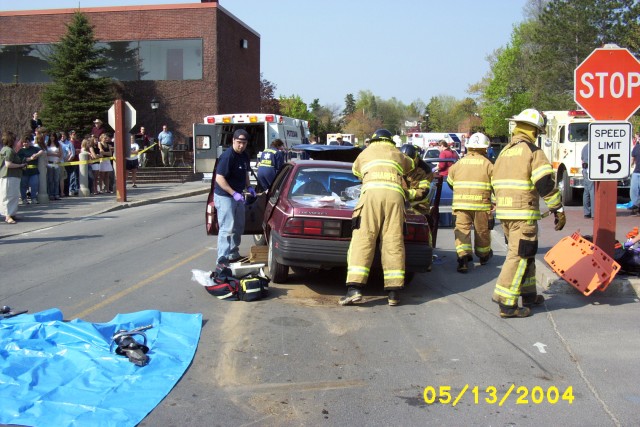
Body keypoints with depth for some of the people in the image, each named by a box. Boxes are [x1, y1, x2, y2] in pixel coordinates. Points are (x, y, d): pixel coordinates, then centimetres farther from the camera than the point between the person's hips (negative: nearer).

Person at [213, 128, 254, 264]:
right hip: (225, 196, -9)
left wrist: (248, 187, 6)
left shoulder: (244, 156, 7)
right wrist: (234, 194, -28)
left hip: (237, 195, 9)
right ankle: (222, 259, -8)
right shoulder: (227, 156, -21)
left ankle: (233, 254, 32)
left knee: (238, 227, 18)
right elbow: (219, 178, -24)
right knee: (227, 228, -11)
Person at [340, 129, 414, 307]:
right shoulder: (398, 155, 32)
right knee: (393, 242, -1)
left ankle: (354, 288, -19)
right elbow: (411, 166, 52)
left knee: (363, 239, -8)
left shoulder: (365, 153, 30)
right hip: (395, 194, 2)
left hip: (372, 191, -1)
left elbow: (355, 170, 47)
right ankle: (394, 293, -4)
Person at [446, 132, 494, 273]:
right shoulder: (488, 164, -1)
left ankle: (462, 257, -15)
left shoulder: (458, 163, 7)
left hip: (461, 203, 1)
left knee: (462, 229, 2)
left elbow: (450, 182, 16)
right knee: (482, 230, 15)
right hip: (481, 203, -1)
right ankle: (483, 255, 34)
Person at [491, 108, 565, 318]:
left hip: (503, 212, 8)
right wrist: (558, 210, -7)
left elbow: (496, 183, 22)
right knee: (519, 256, -5)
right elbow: (545, 184, -13)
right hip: (523, 213, -8)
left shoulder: (504, 152, 17)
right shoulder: (533, 151, -8)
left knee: (524, 254, 21)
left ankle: (528, 294, 30)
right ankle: (506, 304, -6)